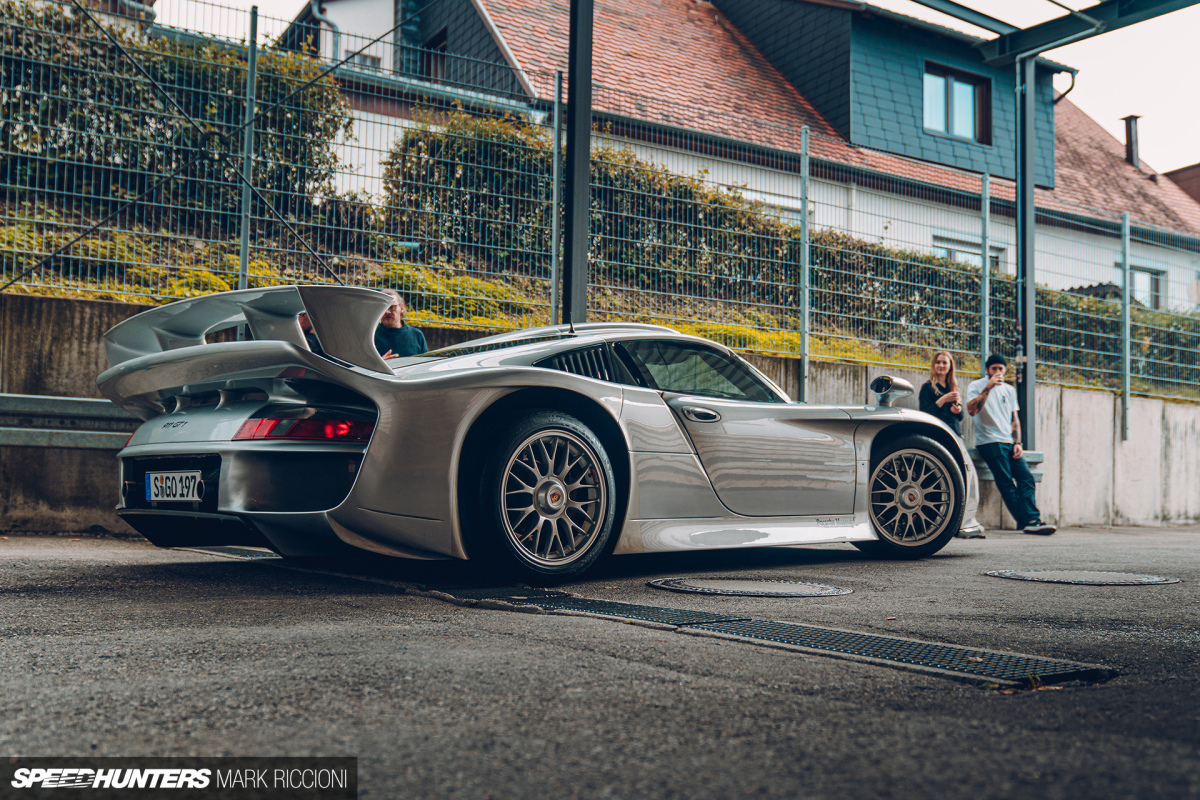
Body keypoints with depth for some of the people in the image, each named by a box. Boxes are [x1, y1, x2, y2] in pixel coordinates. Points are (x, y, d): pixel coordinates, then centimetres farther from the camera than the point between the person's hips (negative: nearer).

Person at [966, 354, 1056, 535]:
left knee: (1026, 478, -11)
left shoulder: (1010, 390, 22)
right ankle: (1027, 521, -13)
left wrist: (1017, 443, 7)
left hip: (1009, 442, 6)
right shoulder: (976, 386, 4)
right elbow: (972, 410, -14)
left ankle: (1031, 521, -16)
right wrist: (989, 387, -17)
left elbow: (1015, 419, 21)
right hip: (990, 442, -6)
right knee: (1007, 483, -13)